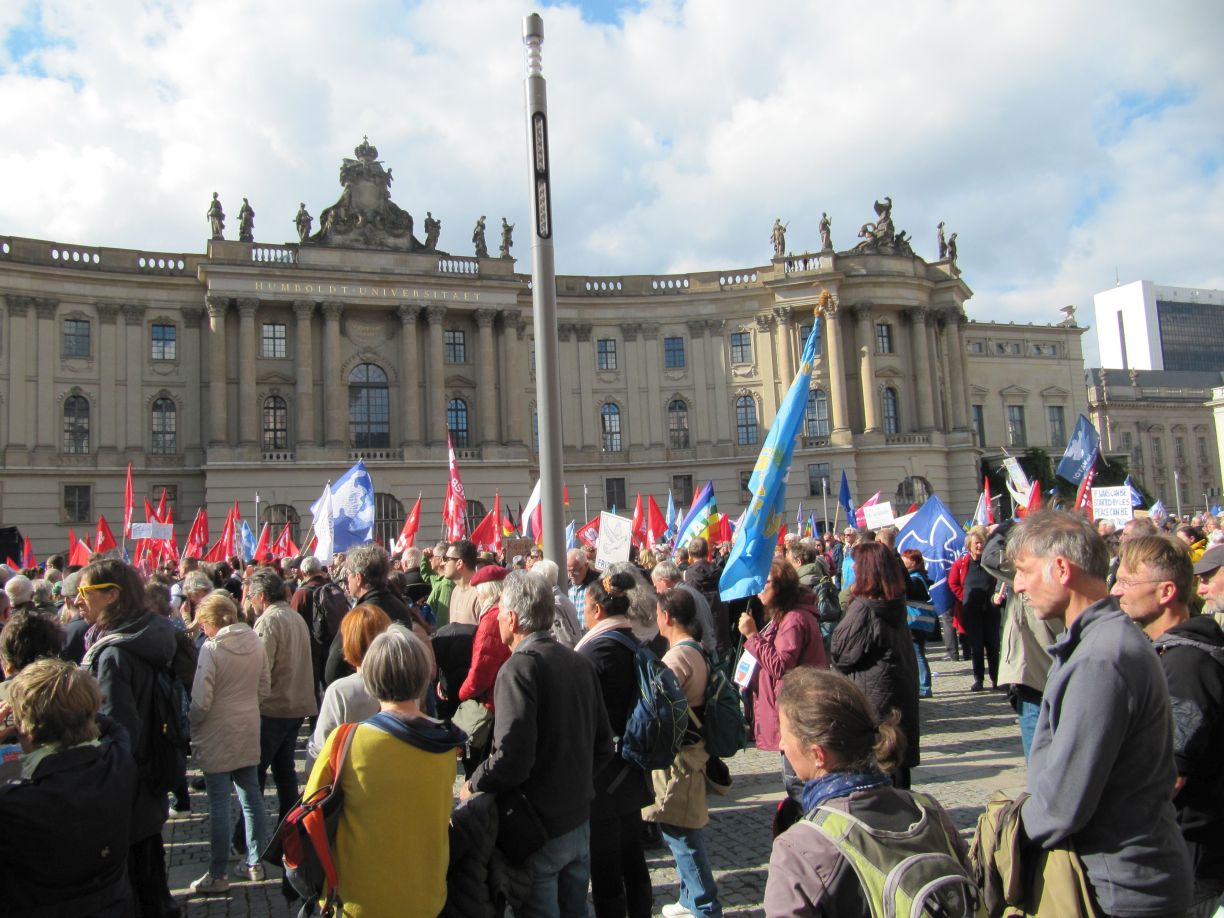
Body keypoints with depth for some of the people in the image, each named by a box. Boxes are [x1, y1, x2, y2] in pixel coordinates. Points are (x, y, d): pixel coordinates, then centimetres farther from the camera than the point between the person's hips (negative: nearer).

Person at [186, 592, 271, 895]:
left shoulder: (212, 649, -17)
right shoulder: (255, 642, 1)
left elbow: (201, 700, -16)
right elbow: (264, 688, 8)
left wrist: (191, 730, -1)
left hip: (218, 736, -6)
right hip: (249, 733, 6)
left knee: (219, 805, 3)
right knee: (251, 796, 14)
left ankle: (218, 875, 12)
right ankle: (255, 863, 23)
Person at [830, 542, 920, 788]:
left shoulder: (862, 608, -22)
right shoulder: (897, 603, 2)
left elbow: (841, 655, -15)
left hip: (873, 695, -8)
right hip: (903, 691, 8)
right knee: (897, 758, 17)